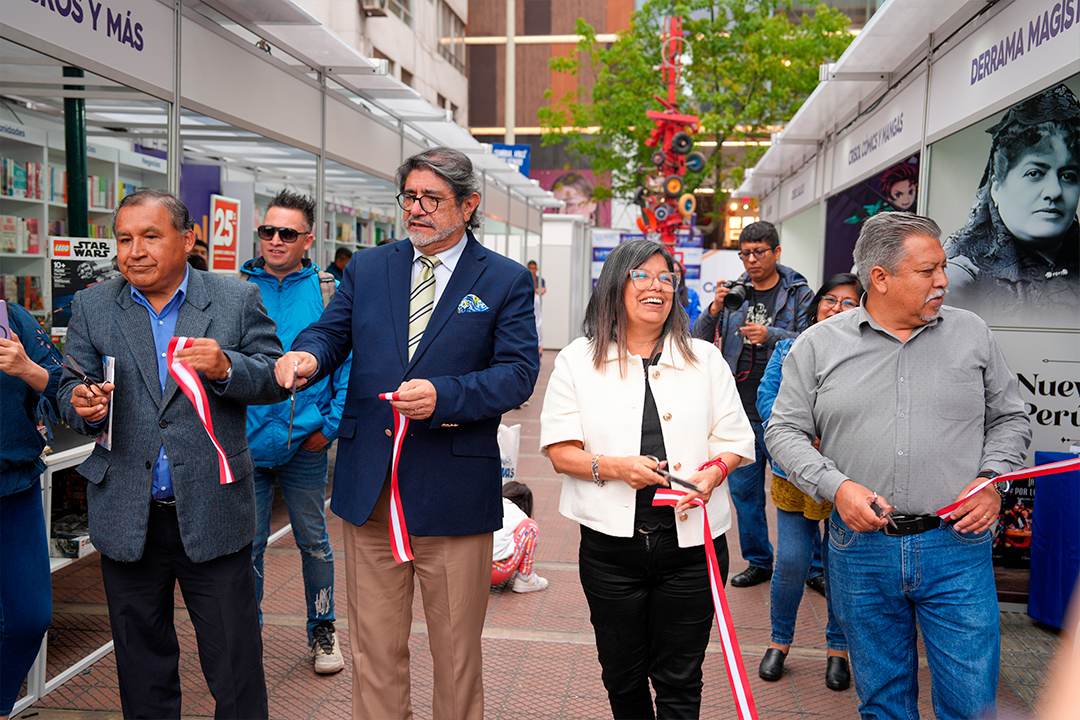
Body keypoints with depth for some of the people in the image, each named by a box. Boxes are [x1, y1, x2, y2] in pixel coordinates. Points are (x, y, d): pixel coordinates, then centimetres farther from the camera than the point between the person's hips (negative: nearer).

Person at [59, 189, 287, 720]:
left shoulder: (238, 300, 0)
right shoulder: (91, 307, 6)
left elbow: (276, 378, -3)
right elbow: (70, 390, 6)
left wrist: (226, 368, -22)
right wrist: (82, 406, -17)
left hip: (213, 514, -2)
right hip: (127, 519, 2)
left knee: (235, 667, 6)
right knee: (142, 668, 17)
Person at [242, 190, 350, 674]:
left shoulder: (327, 293, 0)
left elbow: (348, 365, 0)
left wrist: (331, 426, -6)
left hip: (304, 444, 0)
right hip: (245, 443, 1)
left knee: (314, 542, 12)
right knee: (247, 545, 9)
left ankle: (322, 629, 30)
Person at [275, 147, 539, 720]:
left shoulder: (506, 281, 0)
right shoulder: (366, 269, 11)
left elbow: (518, 372, -8)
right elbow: (330, 332, 7)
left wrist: (443, 394, -24)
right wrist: (306, 356, -18)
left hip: (454, 494, -3)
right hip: (368, 488, 3)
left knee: (456, 649, 12)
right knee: (375, 645, 14)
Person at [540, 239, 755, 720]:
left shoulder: (706, 359, 8)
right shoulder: (578, 360, 3)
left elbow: (735, 441, 9)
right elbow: (559, 451, -1)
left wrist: (711, 473, -13)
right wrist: (613, 467, -18)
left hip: (690, 541, 0)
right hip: (612, 542, 0)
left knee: (679, 681, 6)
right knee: (623, 677, 14)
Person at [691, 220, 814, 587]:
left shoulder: (799, 293, 0)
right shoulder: (734, 292, 8)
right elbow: (700, 339, 4)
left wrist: (770, 335, -23)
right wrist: (715, 310, -15)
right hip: (741, 409, 4)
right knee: (744, 488, 12)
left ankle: (811, 565, 17)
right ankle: (758, 560, 27)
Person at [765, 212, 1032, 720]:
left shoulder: (972, 334, 5)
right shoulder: (819, 344, 1)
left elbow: (1009, 419, 13)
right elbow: (785, 430, 2)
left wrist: (990, 479, -4)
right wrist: (835, 486, -13)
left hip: (956, 547, 0)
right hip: (861, 549, 0)